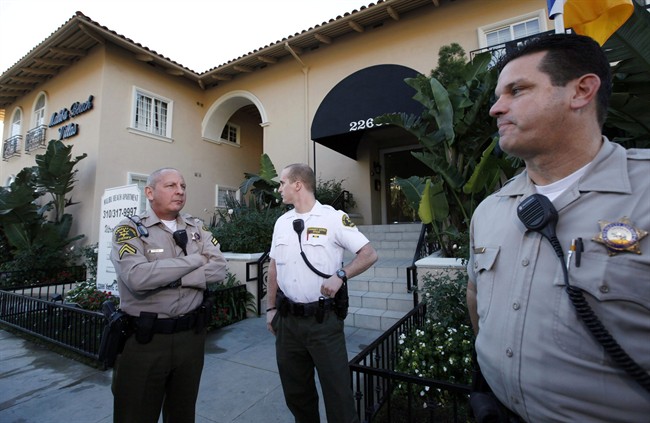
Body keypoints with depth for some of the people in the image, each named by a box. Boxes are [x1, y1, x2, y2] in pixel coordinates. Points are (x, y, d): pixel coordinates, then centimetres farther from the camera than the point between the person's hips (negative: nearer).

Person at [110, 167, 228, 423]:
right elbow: (138, 277, -25)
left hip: (191, 335, 4)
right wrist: (196, 260, -15)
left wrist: (170, 278, -17)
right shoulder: (129, 229, -7)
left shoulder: (197, 228, 5)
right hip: (143, 339, -3)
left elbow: (219, 268, -7)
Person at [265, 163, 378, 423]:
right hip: (287, 320, 6)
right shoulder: (282, 222, 8)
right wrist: (271, 308, 12)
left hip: (323, 319, -5)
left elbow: (369, 254, -9)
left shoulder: (334, 218, -9)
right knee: (295, 391, 20)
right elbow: (274, 267, 13)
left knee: (337, 390, 6)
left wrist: (340, 275, -21)